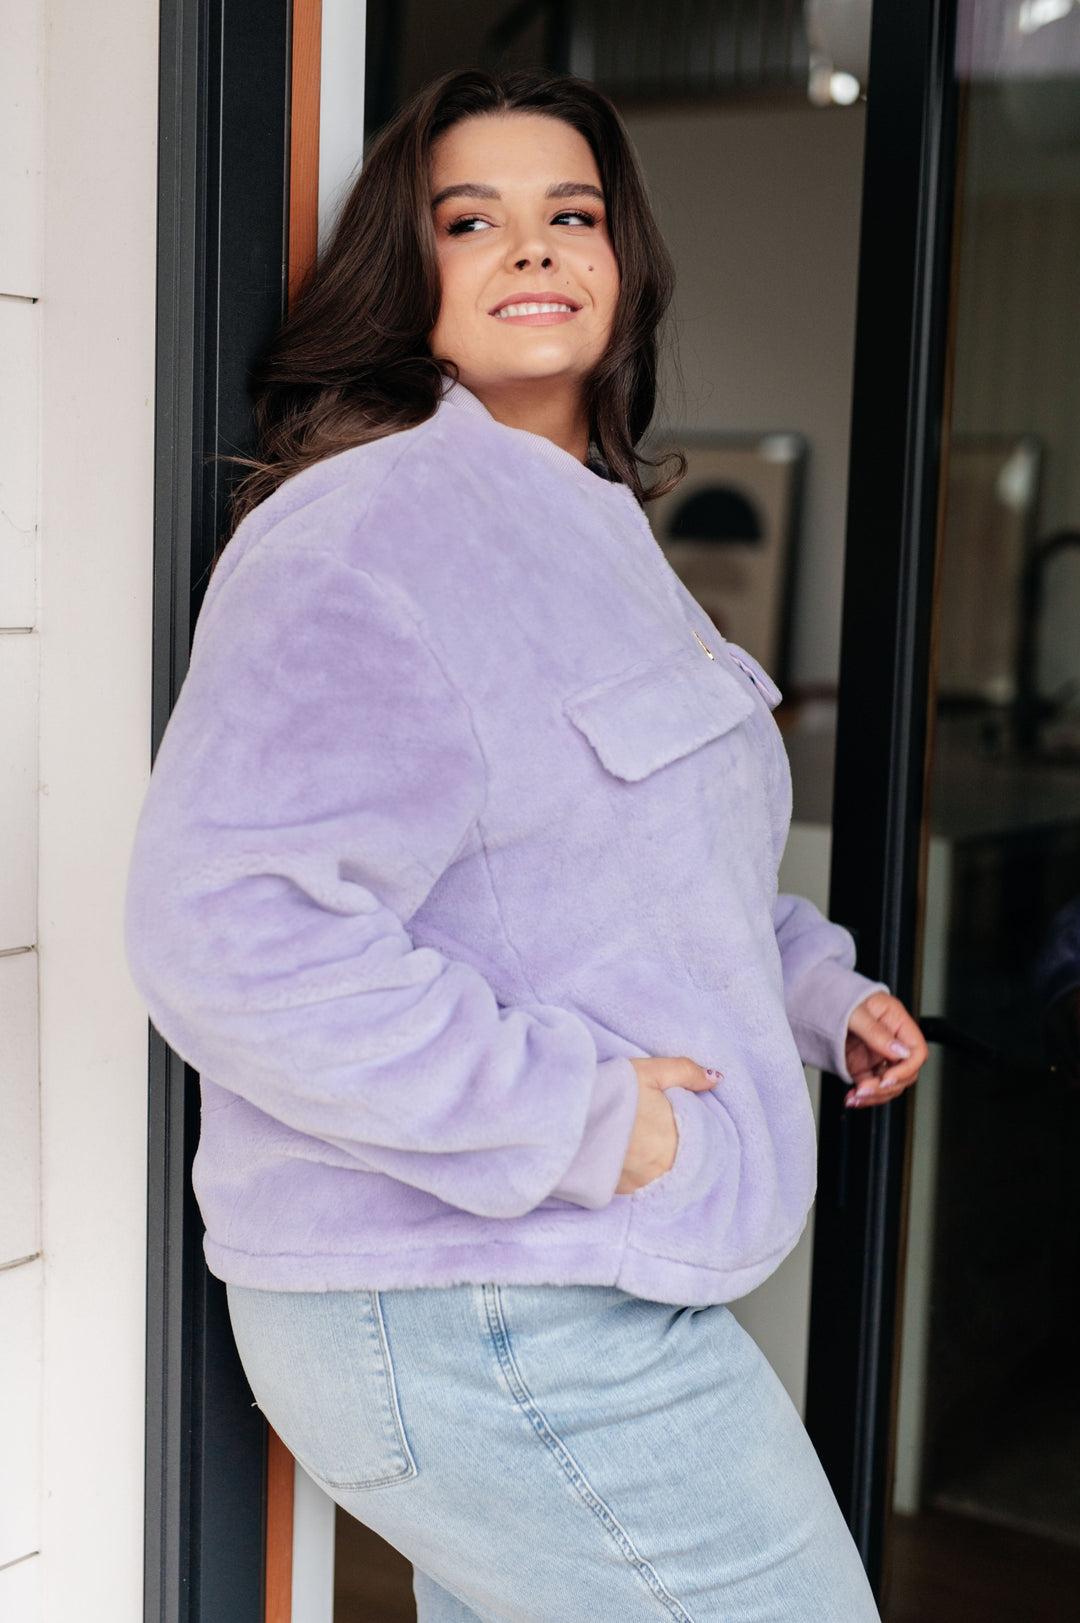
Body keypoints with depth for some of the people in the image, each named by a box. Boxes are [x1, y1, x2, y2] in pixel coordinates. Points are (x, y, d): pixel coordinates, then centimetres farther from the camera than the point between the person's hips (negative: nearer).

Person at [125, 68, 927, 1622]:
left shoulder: (589, 531, 16)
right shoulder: (366, 533, -19)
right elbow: (228, 928, -30)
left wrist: (811, 982, 12)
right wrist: (576, 1114, -26)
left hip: (549, 1289, 10)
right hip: (487, 1324, -10)